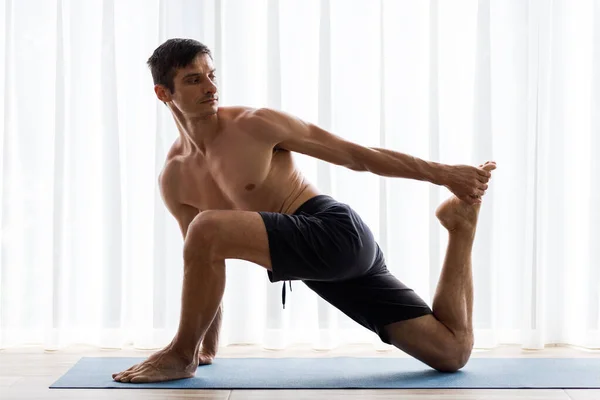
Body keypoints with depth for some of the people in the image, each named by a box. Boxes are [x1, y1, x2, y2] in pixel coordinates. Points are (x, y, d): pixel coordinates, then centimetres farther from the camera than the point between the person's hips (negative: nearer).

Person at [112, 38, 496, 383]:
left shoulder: (256, 124, -6)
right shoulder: (173, 179, 12)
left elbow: (358, 155, -1)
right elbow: (202, 263, 22)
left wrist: (442, 173, -1)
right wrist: (209, 346, 24)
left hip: (338, 230, -7)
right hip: (318, 258, 7)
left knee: (206, 228, -26)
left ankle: (181, 355, -7)